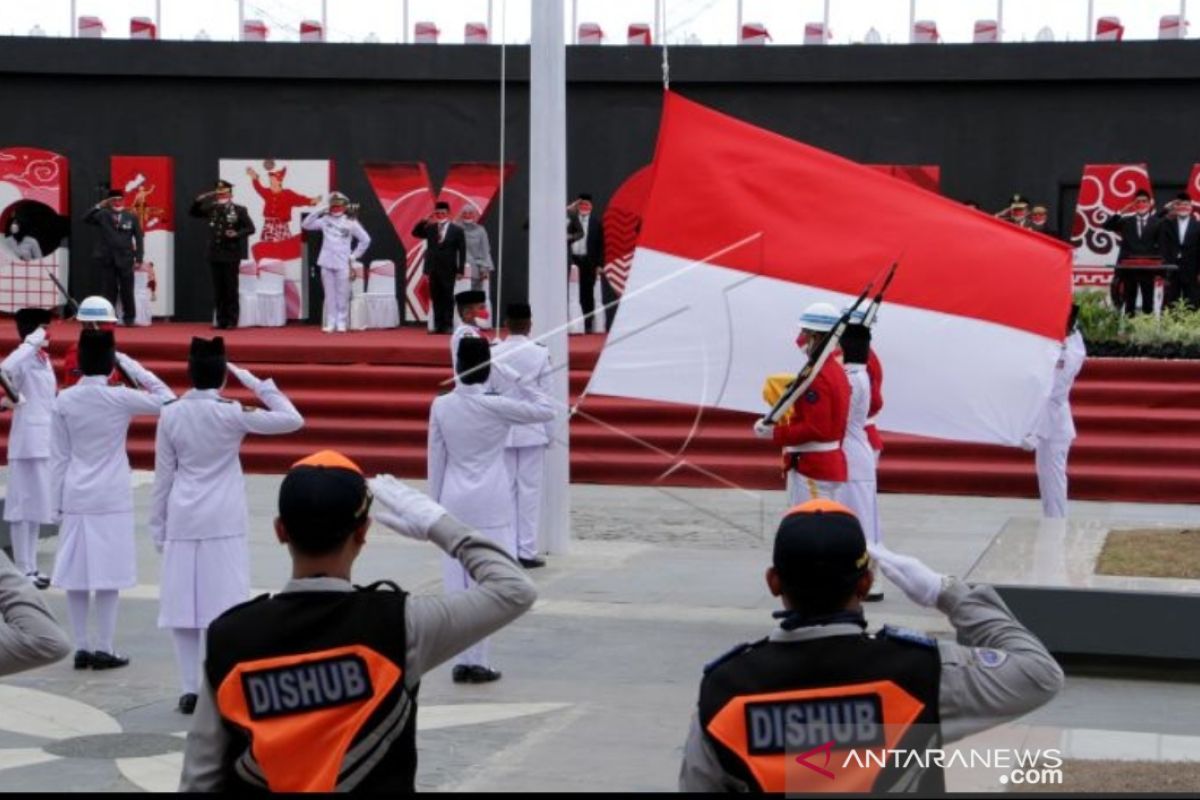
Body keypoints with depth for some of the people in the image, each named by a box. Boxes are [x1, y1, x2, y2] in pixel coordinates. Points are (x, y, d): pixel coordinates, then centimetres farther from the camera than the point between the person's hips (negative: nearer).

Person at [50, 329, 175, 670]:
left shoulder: (65, 400, -2)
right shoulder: (120, 398, -11)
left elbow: (58, 457, 2)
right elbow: (167, 400, 1)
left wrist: (57, 501, 10)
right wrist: (131, 365, 0)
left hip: (75, 497, 3)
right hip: (111, 498, -3)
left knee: (76, 574, 7)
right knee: (107, 574, 1)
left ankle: (82, 648, 10)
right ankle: (103, 649, 3)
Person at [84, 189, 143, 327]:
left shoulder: (131, 217, 4)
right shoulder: (102, 215, 4)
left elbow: (138, 238, 3)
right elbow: (86, 219, -10)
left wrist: (138, 259, -4)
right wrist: (99, 206, -18)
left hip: (125, 260, 0)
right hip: (106, 259, 0)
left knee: (127, 291, 2)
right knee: (108, 291, 4)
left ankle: (129, 319, 9)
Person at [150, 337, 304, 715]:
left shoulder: (171, 414, -1)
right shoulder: (231, 414, -10)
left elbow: (163, 475, 4)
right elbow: (293, 420, -7)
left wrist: (158, 524, 12)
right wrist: (257, 384, -3)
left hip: (183, 520, 3)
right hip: (224, 522, -2)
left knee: (183, 603, 8)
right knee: (222, 605, 0)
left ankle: (190, 690, 8)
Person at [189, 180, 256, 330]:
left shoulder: (239, 210, -3)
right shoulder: (212, 209, 7)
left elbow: (250, 228, -4)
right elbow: (192, 212, 15)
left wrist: (237, 234, -20)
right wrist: (199, 201, -3)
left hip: (231, 255, -4)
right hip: (214, 254, 4)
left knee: (231, 288, 0)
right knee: (218, 289, 7)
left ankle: (232, 321, 5)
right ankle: (221, 320, 12)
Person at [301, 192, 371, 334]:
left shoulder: (351, 223, 0)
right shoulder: (325, 220, 5)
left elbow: (365, 240, 5)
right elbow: (305, 225, 3)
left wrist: (354, 255, 2)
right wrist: (319, 211, -5)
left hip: (342, 264, -2)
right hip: (326, 263, 2)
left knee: (342, 295, -2)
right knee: (330, 294, 5)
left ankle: (341, 323, 5)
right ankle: (330, 323, 8)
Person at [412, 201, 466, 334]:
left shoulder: (457, 230, -1)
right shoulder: (430, 228, 8)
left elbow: (462, 251, -2)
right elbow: (415, 232, 1)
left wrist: (460, 270, -9)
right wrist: (425, 222, -12)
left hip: (448, 270, -3)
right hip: (433, 269, 3)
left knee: (448, 298, 0)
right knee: (436, 299, 5)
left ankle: (447, 326, 3)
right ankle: (438, 326, 9)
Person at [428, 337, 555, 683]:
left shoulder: (441, 406, -1)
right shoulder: (495, 406, -12)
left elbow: (435, 460, 5)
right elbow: (546, 411, -2)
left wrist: (436, 505, 15)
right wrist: (512, 378, -3)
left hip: (454, 503, 4)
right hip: (490, 506, -4)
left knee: (458, 585, 7)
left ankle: (463, 661, 10)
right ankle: (474, 662, -3)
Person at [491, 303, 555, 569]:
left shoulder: (493, 354, -3)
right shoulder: (540, 354, -8)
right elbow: (545, 395, -4)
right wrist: (550, 432, 6)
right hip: (532, 430, -2)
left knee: (506, 489, 9)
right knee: (530, 489, 3)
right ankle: (526, 551, 2)